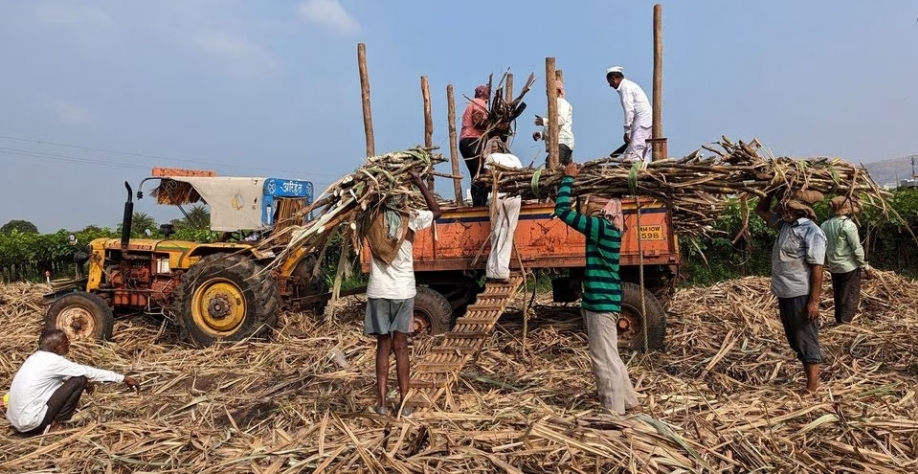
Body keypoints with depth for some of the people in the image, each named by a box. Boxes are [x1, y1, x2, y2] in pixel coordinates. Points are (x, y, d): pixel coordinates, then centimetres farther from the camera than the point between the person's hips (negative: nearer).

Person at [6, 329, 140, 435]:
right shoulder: (52, 361, -15)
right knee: (79, 380, -10)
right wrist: (123, 378, -6)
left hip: (16, 420, 9)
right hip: (31, 423, -9)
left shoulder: (38, 357, 9)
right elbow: (88, 371, -12)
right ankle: (55, 424, -2)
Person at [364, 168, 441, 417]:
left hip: (378, 291, 0)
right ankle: (403, 403, 9)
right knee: (400, 347, 8)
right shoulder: (411, 217, -4)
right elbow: (436, 211, 14)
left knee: (383, 346, 10)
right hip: (403, 291, 0)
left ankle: (382, 402, 9)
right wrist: (419, 181, 11)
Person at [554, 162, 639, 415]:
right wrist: (572, 180, 22)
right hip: (603, 299, 10)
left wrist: (569, 178, -4)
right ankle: (628, 401, 32)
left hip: (600, 301, -10)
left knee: (605, 359, -2)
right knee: (609, 356, 20)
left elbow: (562, 209, -17)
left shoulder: (601, 226, -15)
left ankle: (614, 412, 6)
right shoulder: (609, 229, 11)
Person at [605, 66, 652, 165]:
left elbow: (629, 111, -16)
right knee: (644, 155, 8)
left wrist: (627, 131, -14)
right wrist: (629, 131, 17)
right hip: (647, 122, 10)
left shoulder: (625, 87, -8)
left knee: (633, 155, -15)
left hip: (642, 123, -10)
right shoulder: (629, 85, 22)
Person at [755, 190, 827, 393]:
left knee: (806, 338, 3)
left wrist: (814, 300, -20)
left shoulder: (811, 232, -18)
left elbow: (817, 268, -19)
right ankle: (811, 376, 31)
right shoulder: (785, 223, 6)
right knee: (794, 338, 17)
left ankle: (812, 385, 14)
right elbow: (761, 210, 21)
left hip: (801, 295, -9)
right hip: (784, 293, 9)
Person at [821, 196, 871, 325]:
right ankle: (844, 323, -3)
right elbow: (857, 249, -15)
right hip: (849, 266, -6)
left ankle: (839, 321, 25)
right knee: (850, 297, 1)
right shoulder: (848, 224, -16)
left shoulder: (824, 225, 4)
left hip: (834, 267, 7)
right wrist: (865, 266, -5)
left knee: (838, 296, 17)